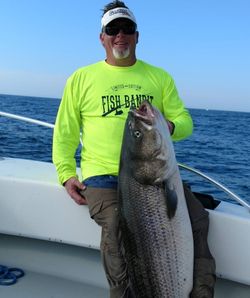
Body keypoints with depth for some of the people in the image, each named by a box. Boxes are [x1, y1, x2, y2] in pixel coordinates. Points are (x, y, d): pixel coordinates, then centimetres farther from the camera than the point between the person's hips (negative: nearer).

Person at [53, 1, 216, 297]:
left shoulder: (160, 77, 17)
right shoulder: (81, 78, 12)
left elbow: (185, 122, 14)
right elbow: (65, 133, 13)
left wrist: (169, 126, -12)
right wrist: (66, 174, -1)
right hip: (104, 176, -2)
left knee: (196, 217, -19)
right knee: (118, 228, -29)